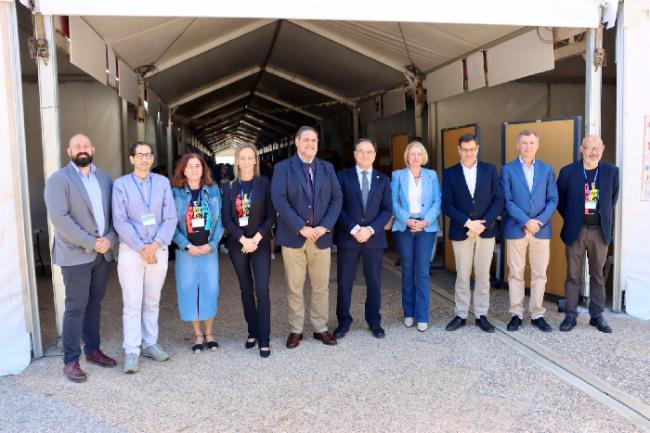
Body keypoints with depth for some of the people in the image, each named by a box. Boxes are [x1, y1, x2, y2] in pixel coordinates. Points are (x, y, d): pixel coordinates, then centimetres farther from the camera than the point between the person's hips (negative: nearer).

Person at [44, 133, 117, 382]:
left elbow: (113, 212, 10)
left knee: (94, 304, 13)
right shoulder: (58, 179, -6)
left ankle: (92, 350, 25)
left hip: (102, 253, 5)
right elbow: (59, 218, -16)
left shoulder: (104, 178, 11)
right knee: (76, 307, -1)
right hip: (75, 254, -5)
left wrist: (109, 238, -8)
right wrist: (91, 243, -17)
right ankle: (70, 360, 9)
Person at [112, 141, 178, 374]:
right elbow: (120, 222, -7)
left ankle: (150, 344, 23)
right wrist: (142, 248, -12)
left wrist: (155, 245, -12)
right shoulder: (121, 184, -3)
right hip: (131, 250, -2)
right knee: (132, 304, -1)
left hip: (158, 249, 2)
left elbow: (170, 218, -1)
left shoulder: (163, 182, 3)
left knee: (152, 302, 12)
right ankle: (131, 352, 8)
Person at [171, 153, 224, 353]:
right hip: (186, 250, -1)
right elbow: (172, 223, -3)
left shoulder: (213, 190, 3)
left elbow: (220, 220, 2)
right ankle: (197, 334, 18)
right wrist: (187, 245, -12)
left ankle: (209, 333, 20)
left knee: (210, 289, 3)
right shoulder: (175, 193, -1)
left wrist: (211, 244, -8)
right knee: (189, 290, 3)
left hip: (209, 249, 1)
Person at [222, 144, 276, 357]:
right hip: (237, 244, 3)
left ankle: (264, 339, -3)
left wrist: (256, 239, -12)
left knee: (262, 289, -9)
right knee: (246, 289, 9)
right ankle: (252, 331, 21)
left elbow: (271, 215, -4)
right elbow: (227, 218, 1)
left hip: (260, 242, -2)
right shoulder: (230, 187, 6)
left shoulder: (265, 183, 0)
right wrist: (243, 239, -11)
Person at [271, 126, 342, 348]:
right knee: (294, 287, 5)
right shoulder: (283, 168, 0)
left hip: (322, 236, 3)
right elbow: (279, 200, -10)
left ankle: (320, 328, 22)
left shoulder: (327, 168, 10)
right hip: (293, 236, -2)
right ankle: (296, 330, 19)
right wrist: (301, 228, -16)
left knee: (321, 286, 9)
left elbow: (336, 199, 4)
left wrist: (324, 227, -9)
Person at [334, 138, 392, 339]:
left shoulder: (383, 180, 9)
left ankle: (374, 321, 23)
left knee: (374, 282, 8)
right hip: (347, 237, -1)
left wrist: (371, 229, -12)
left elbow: (387, 209, 3)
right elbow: (338, 207, -3)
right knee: (344, 282, 5)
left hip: (374, 238, 1)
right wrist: (353, 229, -14)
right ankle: (344, 321, 19)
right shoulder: (343, 176, 4)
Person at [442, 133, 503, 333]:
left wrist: (483, 224, -13)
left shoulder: (490, 170, 4)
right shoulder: (450, 173, 2)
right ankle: (461, 315, 17)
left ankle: (481, 315, 18)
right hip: (461, 231, 0)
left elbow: (498, 200, -2)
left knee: (483, 276, 7)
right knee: (462, 276, 6)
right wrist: (468, 222, -15)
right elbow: (447, 204, -3)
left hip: (486, 230, 1)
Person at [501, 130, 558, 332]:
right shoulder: (508, 169, 2)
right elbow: (507, 200, -5)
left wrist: (540, 221, -10)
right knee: (515, 274, 3)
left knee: (539, 274, 6)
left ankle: (537, 315, 16)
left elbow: (553, 200, 5)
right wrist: (526, 221, -13)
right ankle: (516, 314, 13)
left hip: (541, 229, 2)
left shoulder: (547, 169, 9)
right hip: (515, 229, -2)